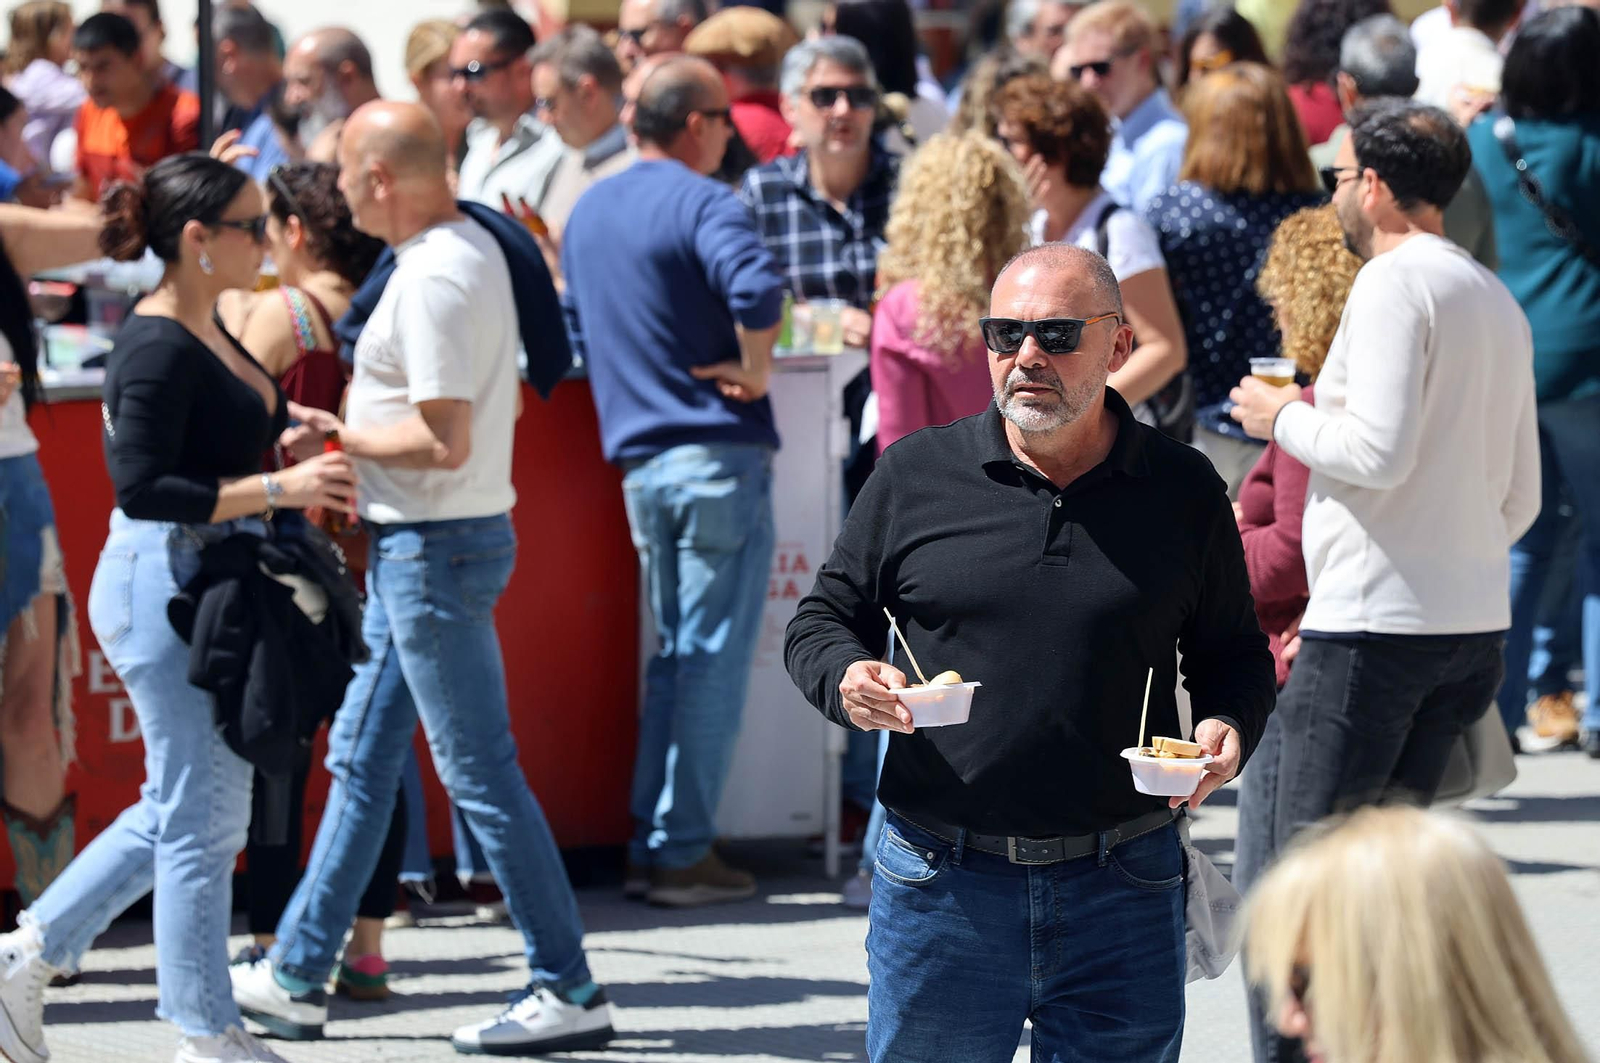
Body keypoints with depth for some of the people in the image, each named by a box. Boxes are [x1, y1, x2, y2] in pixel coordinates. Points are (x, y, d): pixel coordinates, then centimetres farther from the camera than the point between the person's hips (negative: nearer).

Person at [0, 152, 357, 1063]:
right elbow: (142, 488, -23)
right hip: (163, 585, -10)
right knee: (201, 815, -2)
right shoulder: (158, 348, -17)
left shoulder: (211, 338, 12)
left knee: (186, 807, 16)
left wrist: (302, 462, 7)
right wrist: (278, 488, -25)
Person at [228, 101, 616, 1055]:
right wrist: (353, 430, 13)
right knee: (362, 759, 15)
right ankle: (295, 976, 23)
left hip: (435, 547, -11)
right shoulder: (472, 246, 11)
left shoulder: (433, 280, -21)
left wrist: (338, 437, -12)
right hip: (418, 545, 11)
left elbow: (446, 441, -26)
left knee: (481, 774, -5)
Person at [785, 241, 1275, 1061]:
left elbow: (1233, 651, 13)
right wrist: (848, 681, -13)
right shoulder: (914, 476, 3)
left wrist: (1229, 727, -8)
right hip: (941, 885, 0)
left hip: (1120, 894, 0)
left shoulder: (1182, 492, 5)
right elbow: (820, 622, 9)